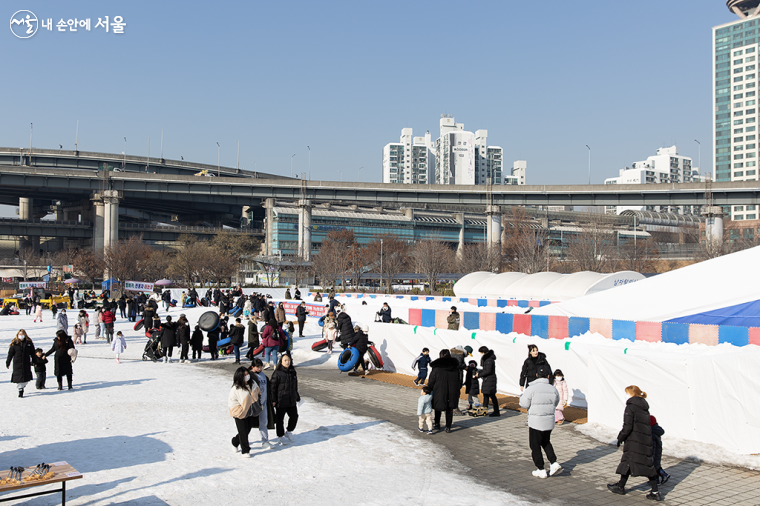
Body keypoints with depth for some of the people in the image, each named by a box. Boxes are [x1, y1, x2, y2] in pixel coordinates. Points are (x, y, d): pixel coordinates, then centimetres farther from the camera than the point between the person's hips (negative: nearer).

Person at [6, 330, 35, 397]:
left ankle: (23, 386, 25)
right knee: (18, 376, -7)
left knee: (26, 377, 2)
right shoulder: (14, 343, -1)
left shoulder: (29, 342, 4)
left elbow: (32, 353, 11)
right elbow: (10, 354, 3)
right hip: (17, 363, -2)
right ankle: (20, 390, 0)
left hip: (26, 363, 2)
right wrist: (7, 363, 5)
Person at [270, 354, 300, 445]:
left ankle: (289, 432, 29)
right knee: (280, 419, 6)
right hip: (281, 401, -5)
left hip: (291, 400, 6)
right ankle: (280, 436, 23)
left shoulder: (293, 372, 8)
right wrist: (273, 400, -12)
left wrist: (297, 397, 21)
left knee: (294, 416, 6)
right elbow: (273, 387, -10)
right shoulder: (277, 373, -11)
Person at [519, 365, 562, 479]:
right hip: (549, 421, 5)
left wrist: (523, 394, 8)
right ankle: (554, 463, 12)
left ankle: (541, 470, 11)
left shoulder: (531, 389, -15)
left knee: (535, 446, 8)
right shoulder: (553, 389, -2)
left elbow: (524, 404, -9)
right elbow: (555, 404, 11)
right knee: (546, 442, 24)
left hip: (535, 422, -5)